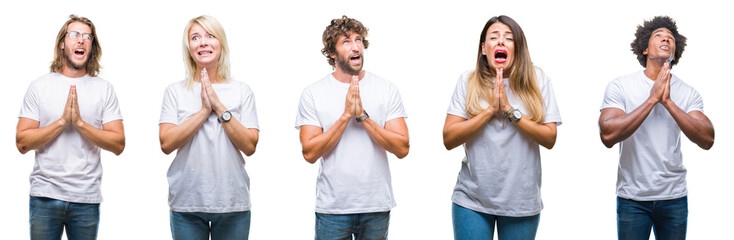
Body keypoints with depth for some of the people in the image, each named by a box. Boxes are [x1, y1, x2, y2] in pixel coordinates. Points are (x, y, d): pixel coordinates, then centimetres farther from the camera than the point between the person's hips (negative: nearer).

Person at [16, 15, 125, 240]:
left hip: (87, 198, 1)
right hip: (45, 196, 0)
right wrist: (63, 121, -12)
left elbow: (118, 145, -2)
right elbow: (22, 143, -2)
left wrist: (80, 122, -12)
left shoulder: (104, 89, 5)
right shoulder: (39, 86, 5)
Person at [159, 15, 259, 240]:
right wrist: (204, 110, -11)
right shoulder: (175, 91, 4)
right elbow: (166, 143, -7)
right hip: (186, 204, 0)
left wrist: (219, 106, -10)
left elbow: (250, 146, -5)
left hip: (233, 204, 1)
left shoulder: (242, 91, 4)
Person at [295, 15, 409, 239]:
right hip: (332, 207, -1)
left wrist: (362, 116, -15)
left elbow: (402, 148, -6)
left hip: (377, 206, 1)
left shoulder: (387, 90, 1)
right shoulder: (312, 94, -1)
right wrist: (346, 115, -16)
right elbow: (310, 153, -9)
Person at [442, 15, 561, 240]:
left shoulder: (537, 80, 1)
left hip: (522, 202, 0)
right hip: (472, 200, 0)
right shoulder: (468, 81, 1)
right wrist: (490, 109, -14)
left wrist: (509, 110, -14)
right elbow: (448, 139, -6)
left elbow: (550, 139, -5)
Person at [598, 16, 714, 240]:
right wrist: (652, 99, -16)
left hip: (674, 197, 2)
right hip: (632, 198, -2)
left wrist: (668, 102, -15)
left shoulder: (688, 93, 3)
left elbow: (707, 140, -9)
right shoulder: (620, 87, -4)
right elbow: (608, 135, -18)